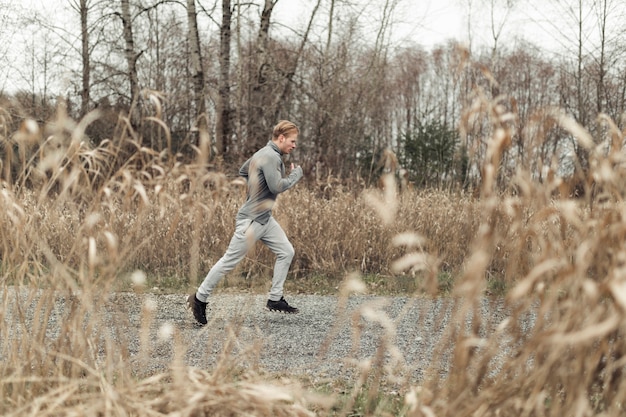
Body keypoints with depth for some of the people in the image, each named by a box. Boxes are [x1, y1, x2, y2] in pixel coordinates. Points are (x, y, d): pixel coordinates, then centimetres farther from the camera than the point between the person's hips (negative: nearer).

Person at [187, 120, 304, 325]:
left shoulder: (263, 153, 12)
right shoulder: (270, 157, -18)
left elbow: (243, 171, 24)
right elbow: (277, 186, -25)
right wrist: (296, 173, -11)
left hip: (265, 218, 10)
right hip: (251, 220, -10)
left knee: (286, 252, 8)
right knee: (229, 261, -3)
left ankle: (275, 299, 12)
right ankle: (199, 298, 8)